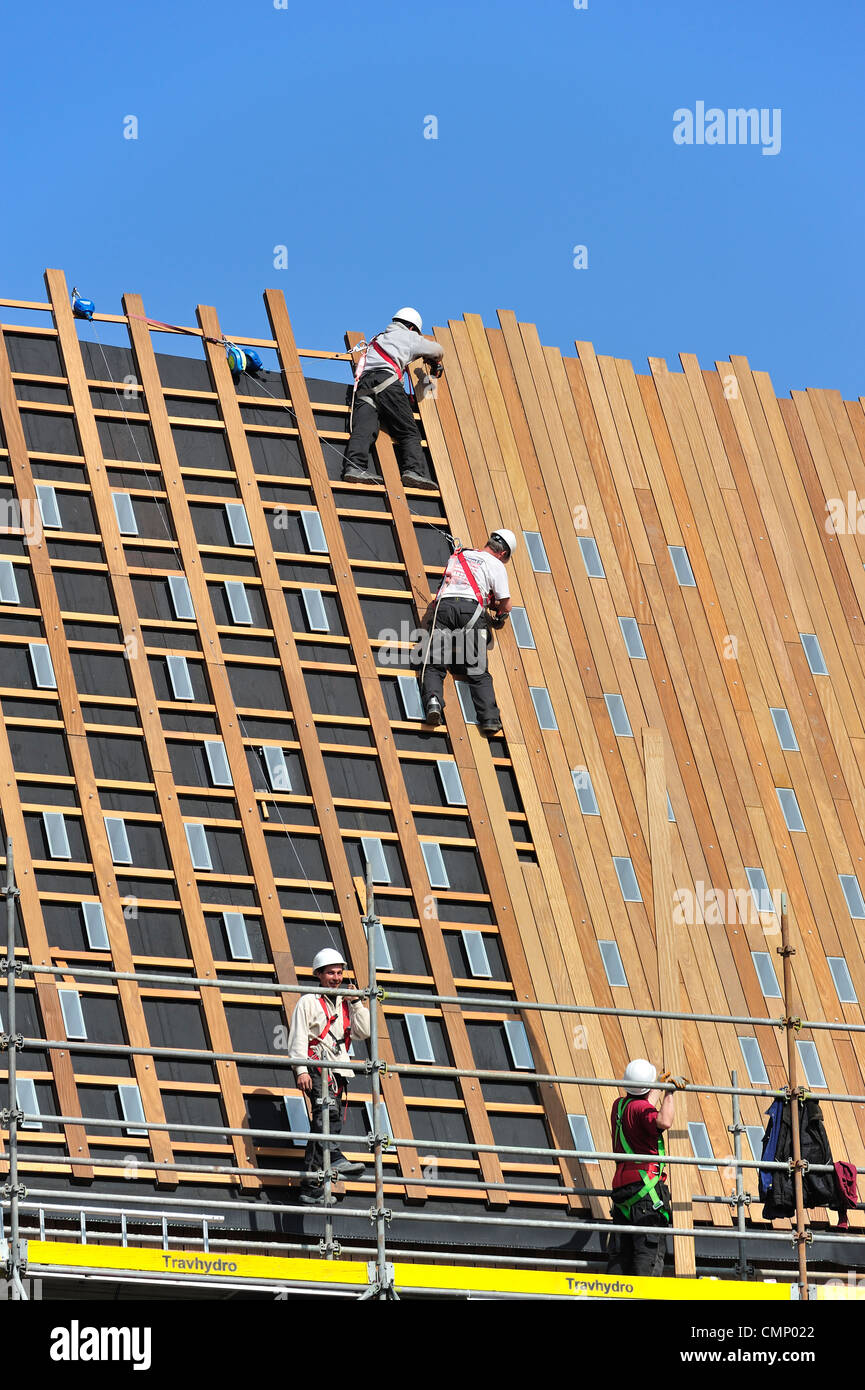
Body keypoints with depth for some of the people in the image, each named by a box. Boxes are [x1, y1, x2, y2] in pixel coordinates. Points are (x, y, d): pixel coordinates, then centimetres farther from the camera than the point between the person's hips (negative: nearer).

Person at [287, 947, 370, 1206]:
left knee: (324, 1123, 2)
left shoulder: (345, 1004, 21)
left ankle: (310, 1189, 2)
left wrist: (356, 1004, 3)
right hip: (315, 1067, -6)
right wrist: (301, 1070, -14)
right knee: (328, 1109, -30)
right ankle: (333, 1158, -48)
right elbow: (298, 1038, -3)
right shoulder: (308, 1002, 4)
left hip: (337, 1070, 6)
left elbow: (363, 1032, 12)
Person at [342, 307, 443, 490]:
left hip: (363, 385, 5)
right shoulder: (409, 337, 21)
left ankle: (354, 466, -38)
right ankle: (414, 470, -25)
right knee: (409, 432, -5)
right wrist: (434, 361, 54)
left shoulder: (378, 339, 38)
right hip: (386, 380, -5)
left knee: (363, 429, -16)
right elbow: (438, 350, 33)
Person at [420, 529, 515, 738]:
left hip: (444, 605, 3)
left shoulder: (457, 556, 31)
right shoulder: (496, 565, 17)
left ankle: (433, 700, -33)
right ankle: (490, 719, -21)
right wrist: (499, 616, 39)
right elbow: (506, 605, 15)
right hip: (471, 608, -3)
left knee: (434, 665, -6)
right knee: (478, 672, -7)